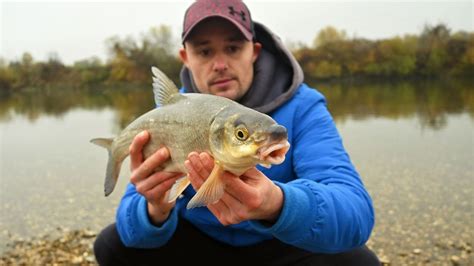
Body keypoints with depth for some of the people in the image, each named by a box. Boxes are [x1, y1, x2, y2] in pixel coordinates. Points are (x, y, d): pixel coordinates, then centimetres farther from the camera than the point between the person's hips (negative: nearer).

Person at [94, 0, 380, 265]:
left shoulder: (301, 107, -23)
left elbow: (356, 214, -37)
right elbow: (132, 215, -17)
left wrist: (278, 205, -58)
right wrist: (156, 210, -42)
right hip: (200, 240, 3)